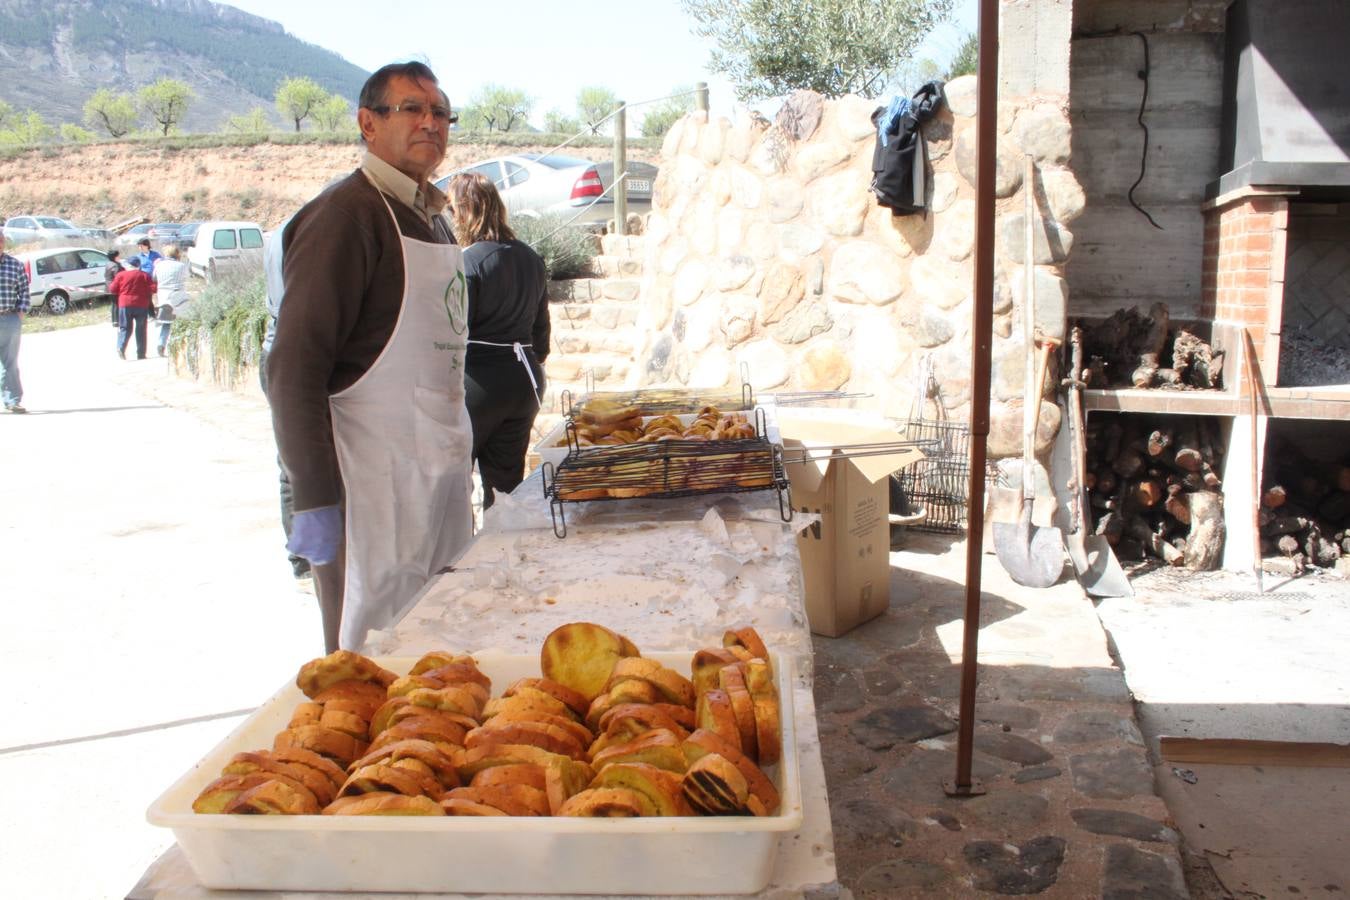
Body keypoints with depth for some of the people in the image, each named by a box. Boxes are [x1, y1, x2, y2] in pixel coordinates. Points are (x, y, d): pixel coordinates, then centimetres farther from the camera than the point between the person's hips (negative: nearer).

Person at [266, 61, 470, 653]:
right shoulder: (345, 214, -12)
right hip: (373, 485, -8)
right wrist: (315, 498, -21)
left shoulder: (433, 220, 16)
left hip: (439, 473, 8)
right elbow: (294, 366, -17)